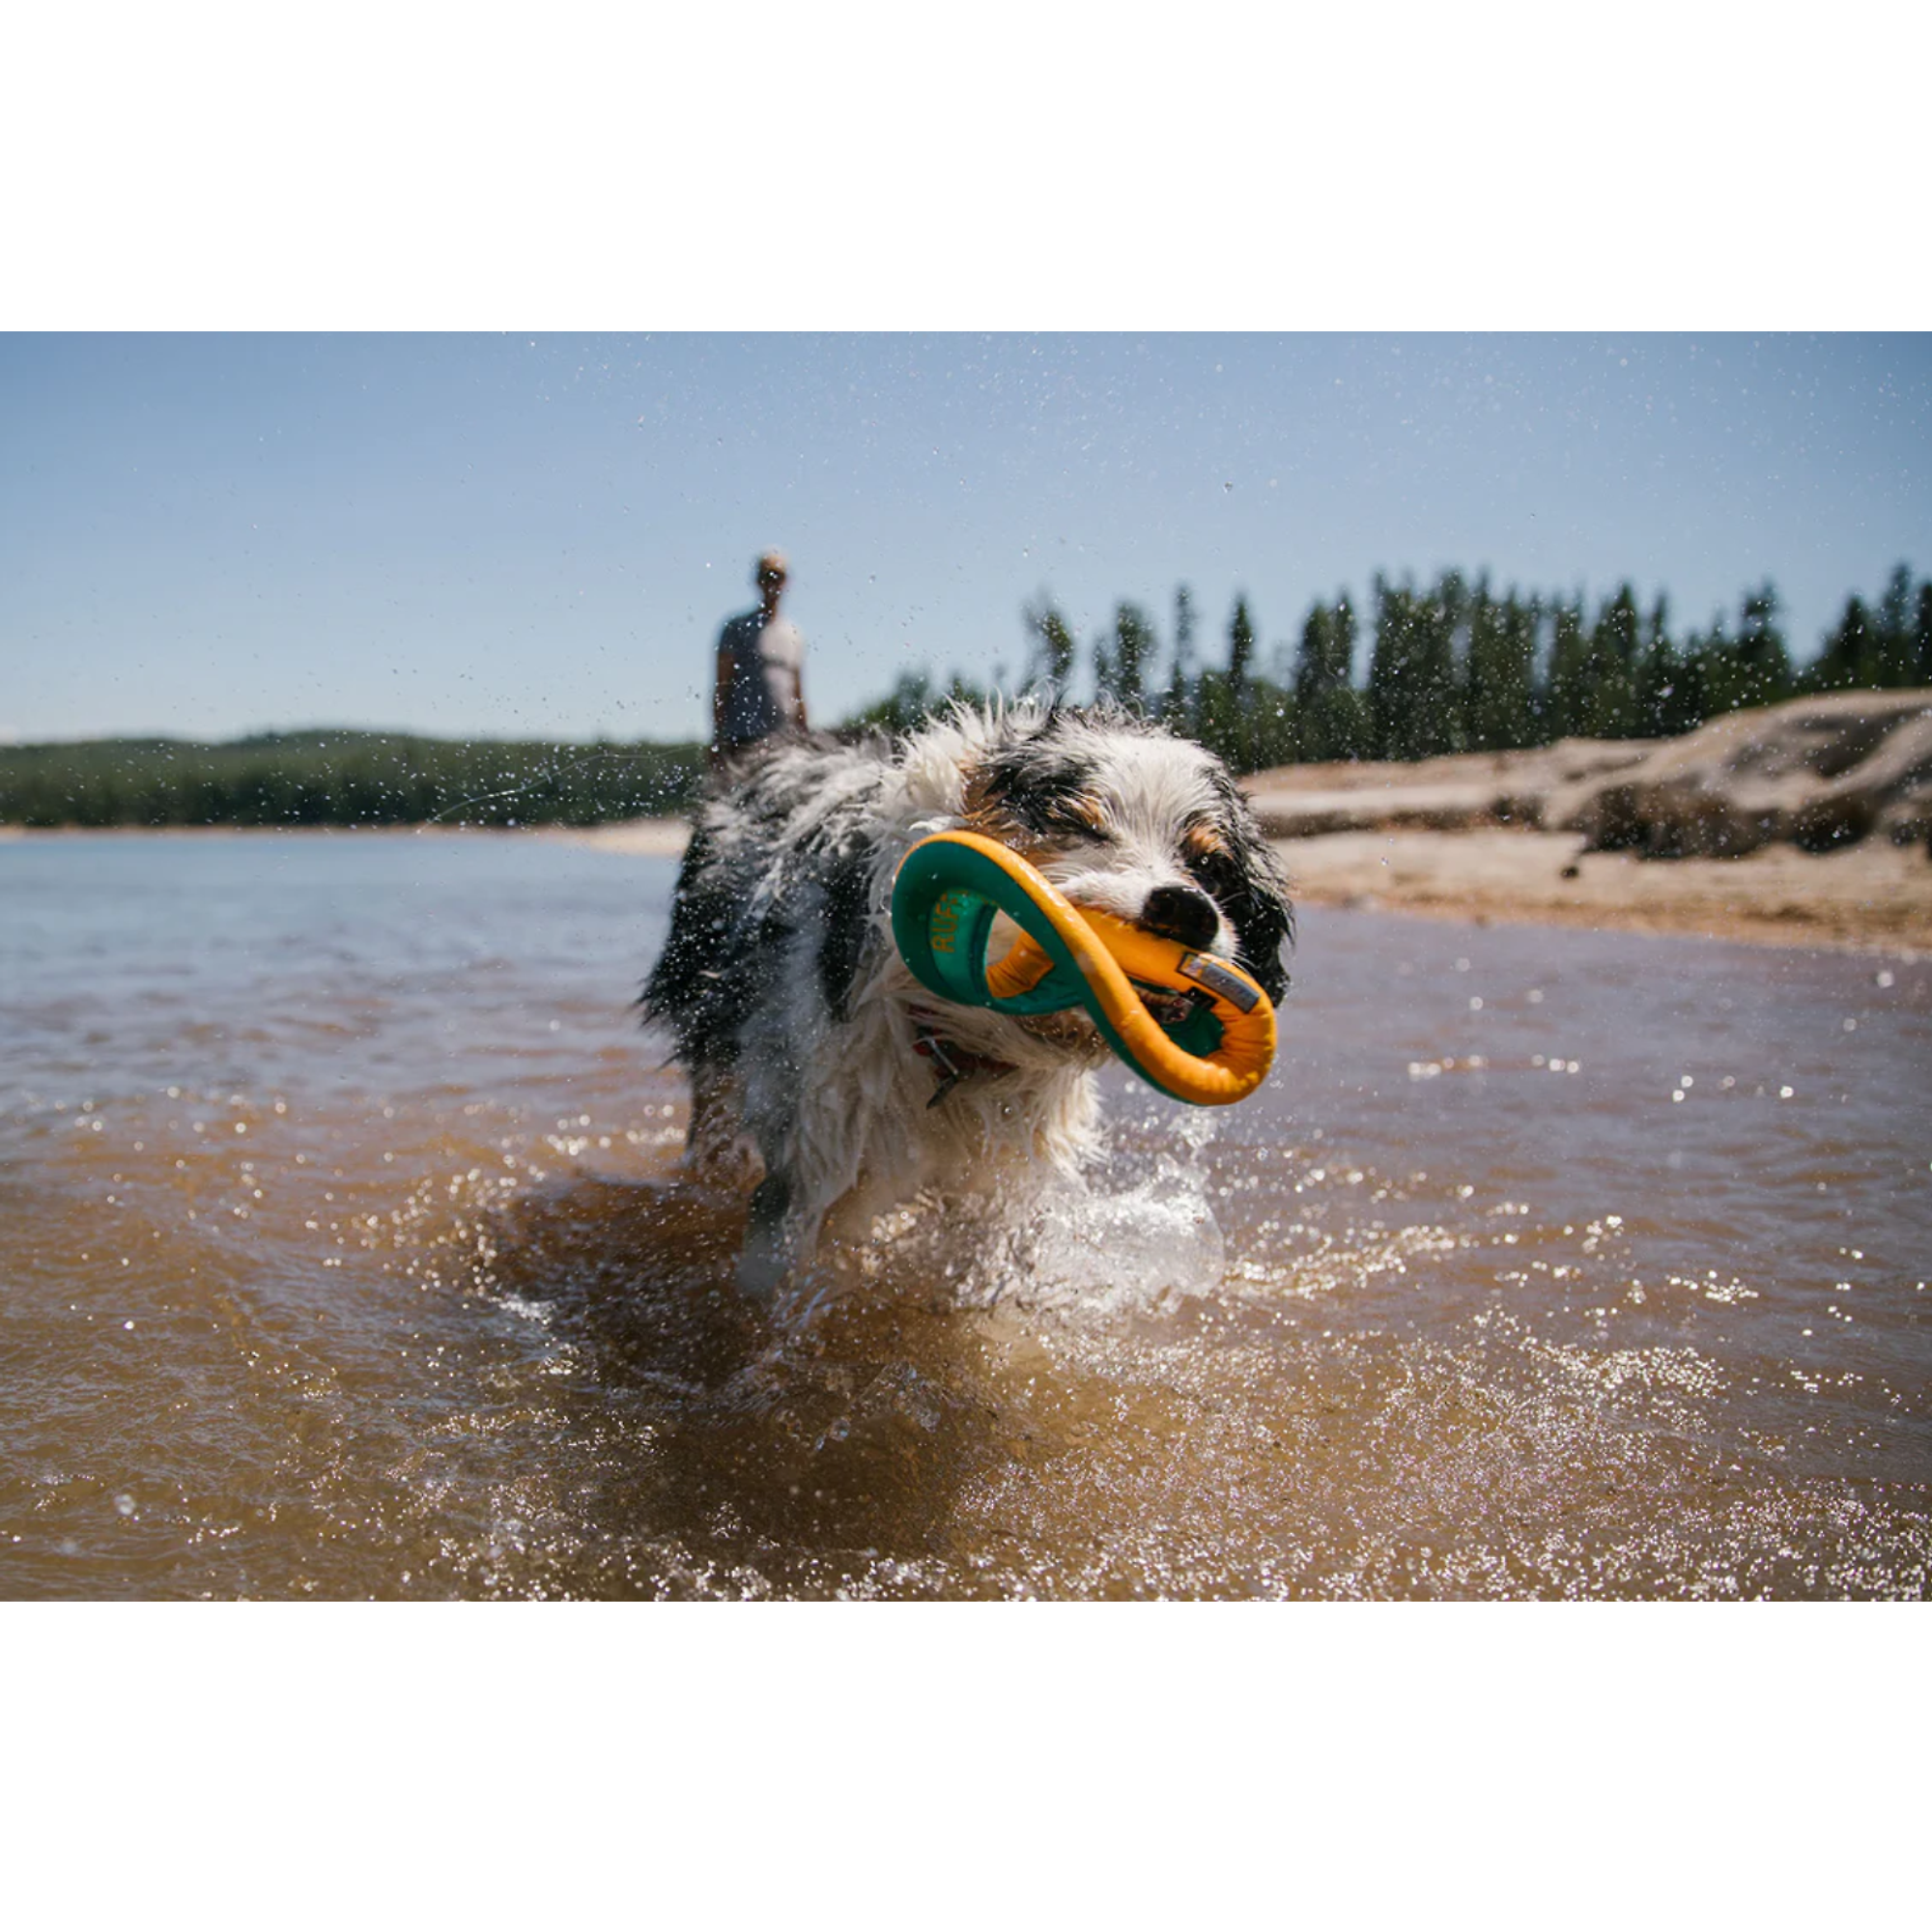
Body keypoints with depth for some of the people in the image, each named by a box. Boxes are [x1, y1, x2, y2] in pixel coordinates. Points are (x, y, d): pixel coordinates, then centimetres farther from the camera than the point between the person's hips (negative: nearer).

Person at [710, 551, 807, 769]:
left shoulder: (793, 633, 16)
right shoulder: (738, 628, 2)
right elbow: (722, 687, -2)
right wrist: (717, 739, -9)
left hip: (785, 739, 5)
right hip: (745, 738, -5)